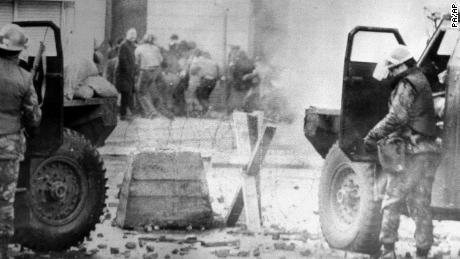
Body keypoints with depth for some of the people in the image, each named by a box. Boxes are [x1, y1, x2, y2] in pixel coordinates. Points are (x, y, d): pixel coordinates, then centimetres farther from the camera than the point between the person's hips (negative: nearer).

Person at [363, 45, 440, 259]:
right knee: (421, 207, 10)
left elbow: (397, 117, -24)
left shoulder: (407, 85, -12)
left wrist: (373, 136, -20)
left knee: (391, 203, -1)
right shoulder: (422, 81, 18)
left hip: (411, 153, -9)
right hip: (429, 153, 9)